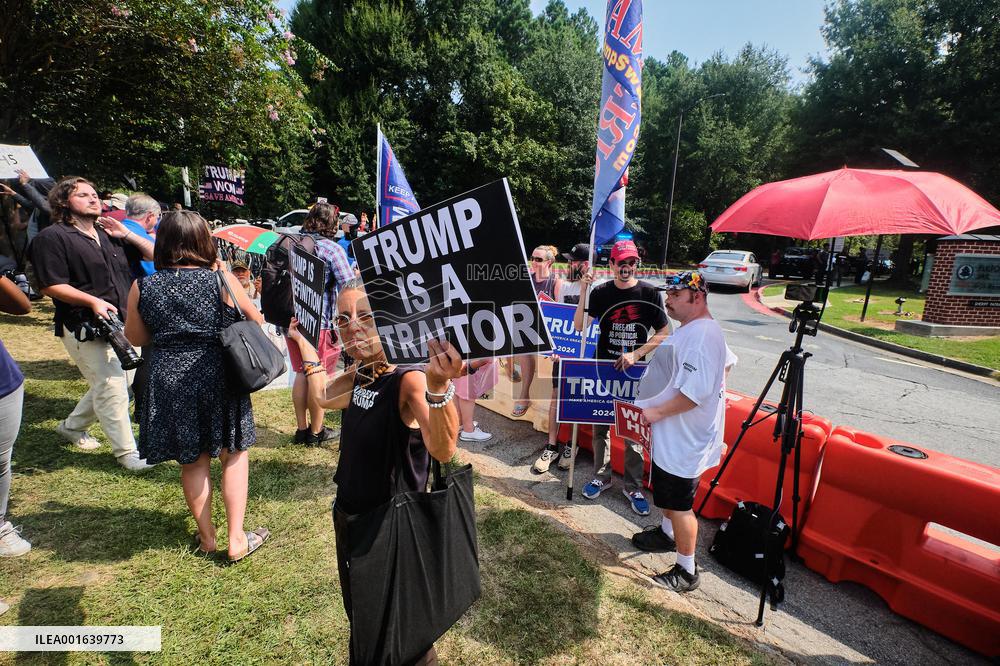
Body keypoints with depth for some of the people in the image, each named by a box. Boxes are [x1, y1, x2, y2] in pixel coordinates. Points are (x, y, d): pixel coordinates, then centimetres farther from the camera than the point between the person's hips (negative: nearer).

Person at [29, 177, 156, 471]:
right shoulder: (52, 237, -5)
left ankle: (72, 426, 41)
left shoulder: (108, 234, 15)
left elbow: (154, 255, 15)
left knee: (120, 382, 17)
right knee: (112, 388, -7)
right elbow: (52, 286, -11)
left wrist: (127, 234, 2)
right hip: (86, 328, -7)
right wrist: (93, 301, -24)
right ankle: (126, 452, 5)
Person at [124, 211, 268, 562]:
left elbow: (136, 338, 10)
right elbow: (257, 321, 1)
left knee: (193, 461, 19)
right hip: (217, 378, -2)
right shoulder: (221, 280, -11)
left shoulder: (142, 287, -2)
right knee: (234, 454, 14)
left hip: (168, 381, 3)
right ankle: (237, 539, 19)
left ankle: (206, 536, 34)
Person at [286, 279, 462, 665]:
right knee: (359, 617, 33)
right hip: (348, 518, 8)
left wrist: (438, 386, -63)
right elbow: (323, 397, 19)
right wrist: (304, 344, 19)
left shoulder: (410, 377, -28)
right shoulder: (359, 374, -3)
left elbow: (442, 450, -45)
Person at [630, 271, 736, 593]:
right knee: (666, 492, 27)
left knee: (680, 503, 4)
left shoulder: (701, 335, -26)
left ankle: (686, 572, 21)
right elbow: (727, 362, 23)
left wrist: (657, 411, -25)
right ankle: (666, 533, 49)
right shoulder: (692, 328, 8)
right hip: (672, 434, 11)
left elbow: (696, 392, -32)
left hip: (684, 439, -11)